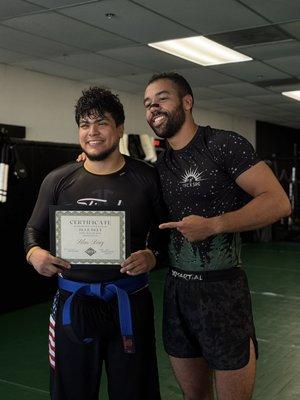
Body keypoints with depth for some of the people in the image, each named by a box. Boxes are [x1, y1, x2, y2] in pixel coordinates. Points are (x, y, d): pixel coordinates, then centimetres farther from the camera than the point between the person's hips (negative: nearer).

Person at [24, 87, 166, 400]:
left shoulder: (147, 177, -3)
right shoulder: (58, 181, 1)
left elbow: (165, 230, 5)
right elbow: (34, 229, 11)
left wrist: (152, 255, -15)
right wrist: (34, 253, -10)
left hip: (129, 301, -1)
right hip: (72, 302, 2)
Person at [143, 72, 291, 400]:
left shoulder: (224, 145, -9)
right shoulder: (160, 165, 10)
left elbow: (278, 202, -13)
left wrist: (213, 225, -23)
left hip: (222, 289, -6)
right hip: (176, 289, 6)